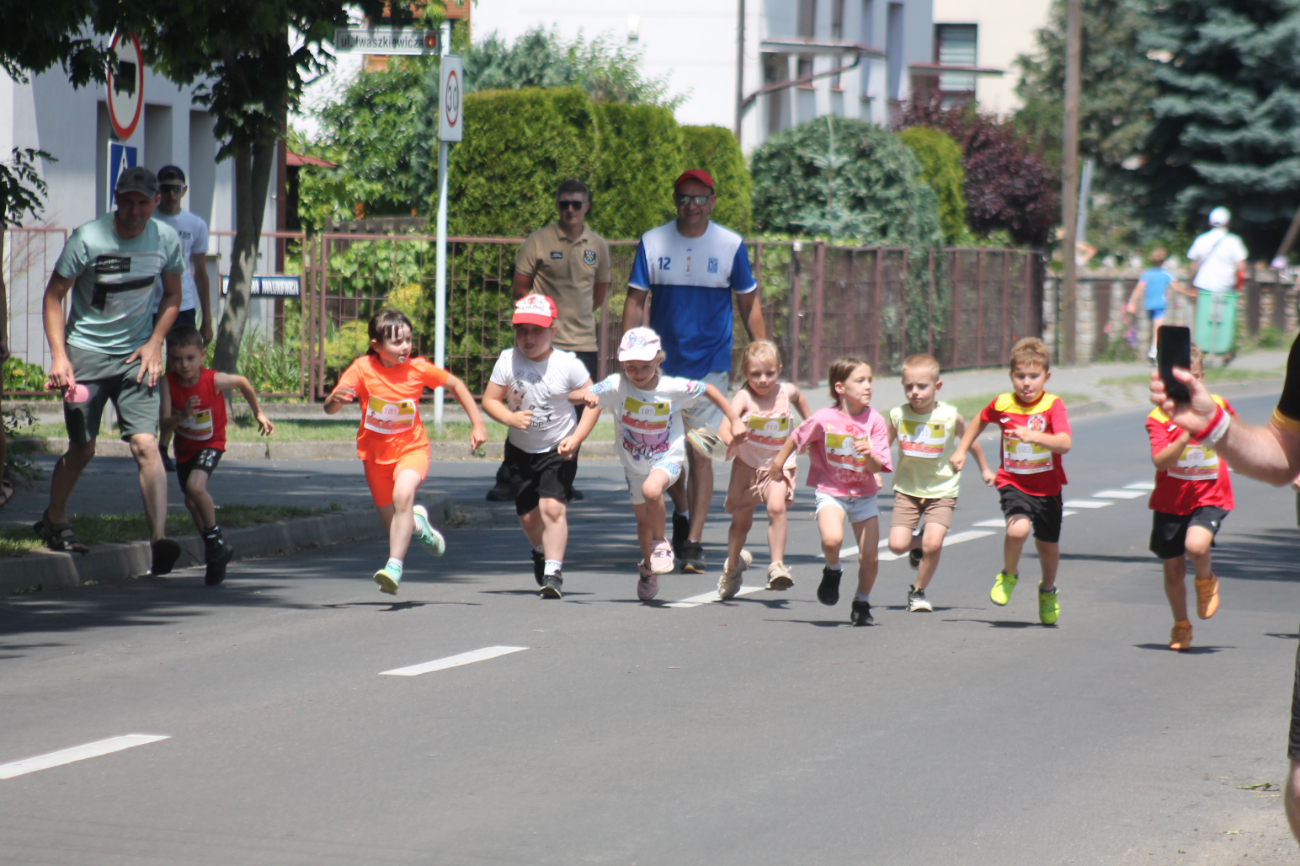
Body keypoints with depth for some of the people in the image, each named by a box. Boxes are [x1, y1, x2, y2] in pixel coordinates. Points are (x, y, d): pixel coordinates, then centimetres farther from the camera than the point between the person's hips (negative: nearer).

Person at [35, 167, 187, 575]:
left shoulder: (166, 240, -2)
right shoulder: (87, 239, -13)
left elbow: (172, 294, 14)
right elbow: (54, 295, -5)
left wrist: (154, 343, 0)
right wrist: (58, 355, -15)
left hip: (136, 356, 2)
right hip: (86, 353, -2)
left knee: (145, 443, -14)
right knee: (82, 448, 5)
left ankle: (159, 537, -23)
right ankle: (53, 519, 31)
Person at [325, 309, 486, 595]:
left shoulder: (418, 368, -12)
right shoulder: (362, 369, -15)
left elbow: (455, 385, 5)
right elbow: (329, 409, -19)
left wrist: (477, 424, 1)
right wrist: (336, 399, -44)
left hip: (411, 448, -2)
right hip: (375, 454, 2)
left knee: (403, 493, -33)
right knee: (393, 525, 9)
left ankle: (395, 566, -33)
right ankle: (417, 521, 46)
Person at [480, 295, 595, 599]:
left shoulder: (568, 364, -14)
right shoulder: (508, 361, -10)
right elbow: (489, 400, -4)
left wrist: (576, 439, -17)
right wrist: (510, 417, -24)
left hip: (558, 450, -3)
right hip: (520, 449, 3)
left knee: (552, 506, -20)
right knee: (528, 515, 11)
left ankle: (553, 571, -13)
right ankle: (541, 551, 44)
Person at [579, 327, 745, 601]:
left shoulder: (673, 388, -19)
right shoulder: (616, 386, -18)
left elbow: (709, 391, -5)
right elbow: (585, 395, -16)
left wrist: (735, 421, -2)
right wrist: (585, 395, -40)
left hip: (668, 457, -3)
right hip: (634, 463, 3)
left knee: (651, 489, -35)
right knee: (643, 519, 18)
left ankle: (660, 544, -9)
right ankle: (647, 569, 45)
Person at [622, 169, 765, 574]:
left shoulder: (731, 245, -2)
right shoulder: (652, 243, -1)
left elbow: (749, 304, 5)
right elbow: (635, 301, 1)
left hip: (710, 364, -2)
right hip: (662, 362, 2)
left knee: (699, 453, -8)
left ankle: (693, 542, -5)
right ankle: (681, 513, 37)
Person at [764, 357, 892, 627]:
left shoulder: (875, 421, -11)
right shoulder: (824, 419, -15)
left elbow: (877, 467, -14)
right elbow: (796, 439, 4)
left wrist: (869, 455, -36)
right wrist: (778, 463, 15)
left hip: (864, 495, 2)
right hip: (830, 491, -2)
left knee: (870, 558, 1)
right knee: (832, 539, -29)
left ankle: (862, 604, 27)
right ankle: (832, 572, 6)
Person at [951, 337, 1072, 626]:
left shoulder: (1053, 405, -14)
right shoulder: (1002, 404, -5)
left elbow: (1064, 444, -28)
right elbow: (980, 421, 19)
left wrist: (1035, 436, -43)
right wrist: (961, 450, 17)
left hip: (1047, 486, 0)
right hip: (1013, 482, 0)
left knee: (1048, 545, 12)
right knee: (1018, 529, -27)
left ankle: (1048, 590, 44)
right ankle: (1009, 575, 3)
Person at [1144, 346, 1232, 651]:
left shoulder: (1218, 406, 0)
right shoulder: (1159, 416, -8)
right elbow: (1160, 460, -23)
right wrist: (1187, 434, -33)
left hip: (1210, 498, -1)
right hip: (1171, 501, 1)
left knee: (1196, 546, -29)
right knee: (1173, 569, 8)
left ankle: (1206, 581, 5)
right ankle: (1181, 626, 31)